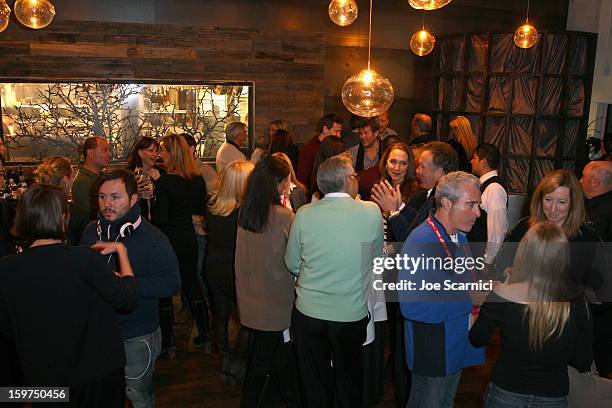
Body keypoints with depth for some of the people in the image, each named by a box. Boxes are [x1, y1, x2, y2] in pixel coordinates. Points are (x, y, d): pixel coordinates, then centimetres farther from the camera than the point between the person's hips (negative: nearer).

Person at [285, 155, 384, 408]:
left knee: (313, 382, 18)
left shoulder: (304, 214, -10)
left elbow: (292, 264, 0)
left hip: (309, 311, 1)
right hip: (352, 313, 0)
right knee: (348, 381, 21)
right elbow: (377, 255, 3)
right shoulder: (372, 212, -12)